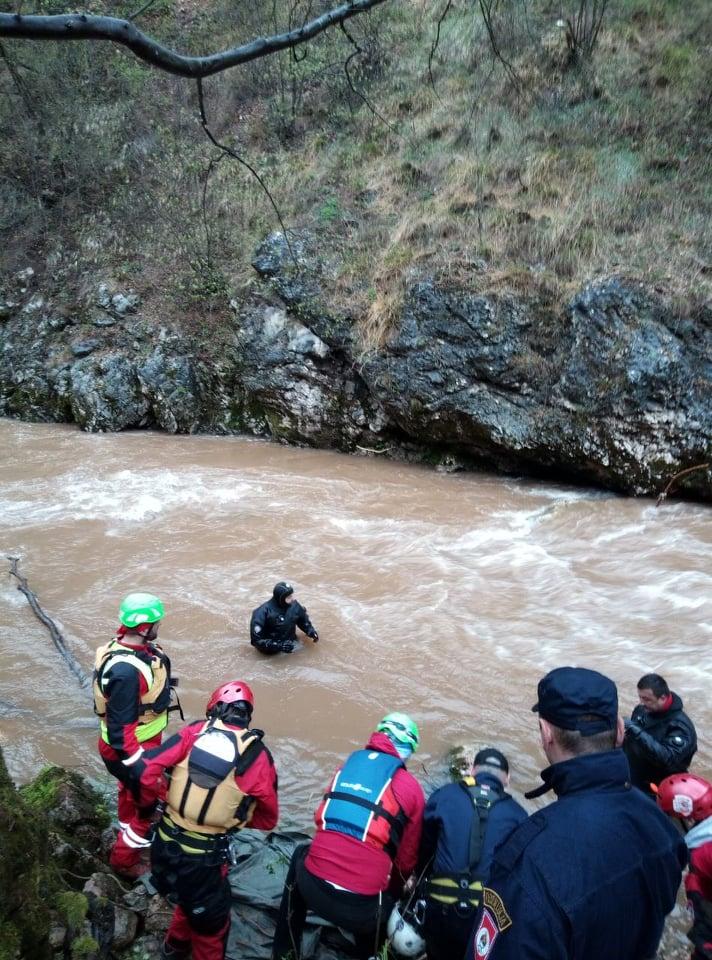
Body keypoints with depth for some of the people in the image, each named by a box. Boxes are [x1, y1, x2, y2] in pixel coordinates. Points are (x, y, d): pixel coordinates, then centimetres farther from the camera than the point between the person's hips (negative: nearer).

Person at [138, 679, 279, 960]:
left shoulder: (194, 732, -3)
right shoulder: (257, 755, -6)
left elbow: (146, 768, -9)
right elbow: (269, 819, 3)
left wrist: (151, 801, 10)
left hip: (165, 843, 5)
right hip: (203, 857, -4)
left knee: (191, 899, 34)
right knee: (211, 921, 22)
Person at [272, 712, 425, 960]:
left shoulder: (349, 763, 13)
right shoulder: (411, 788, 3)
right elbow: (407, 859, 11)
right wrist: (394, 890, 31)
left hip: (312, 888, 3)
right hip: (361, 907, -2)